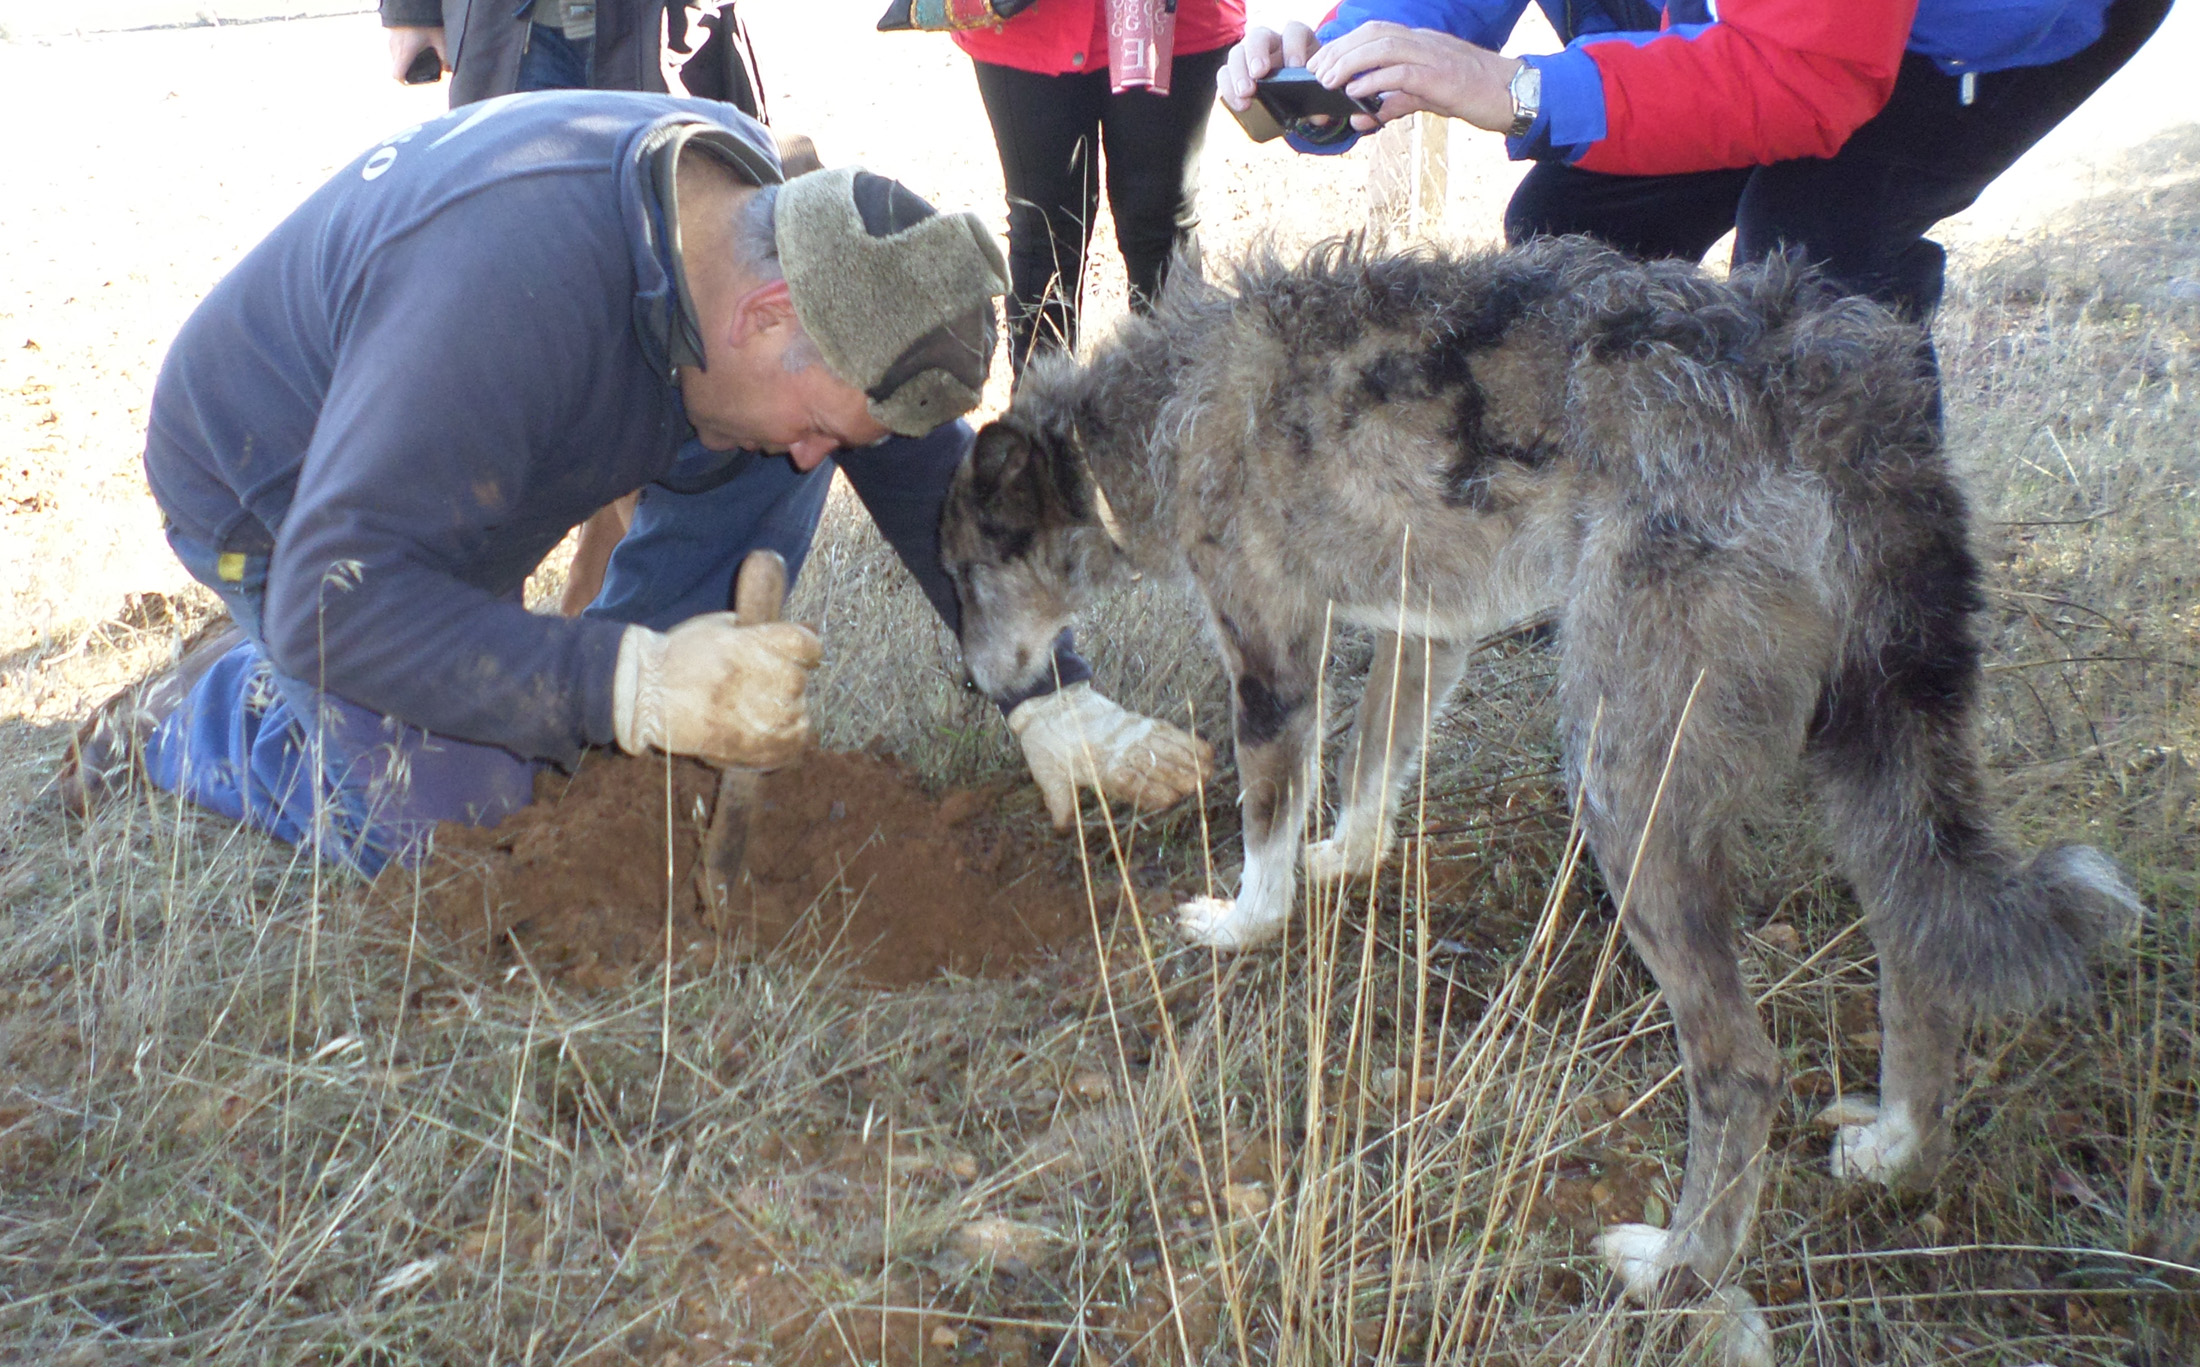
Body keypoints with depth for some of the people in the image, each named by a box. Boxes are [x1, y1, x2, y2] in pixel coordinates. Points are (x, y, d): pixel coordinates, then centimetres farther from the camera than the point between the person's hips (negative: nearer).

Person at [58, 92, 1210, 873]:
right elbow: (335, 599, -41)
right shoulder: (517, 286, -42)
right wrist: (635, 685, -49)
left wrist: (1053, 705, -16)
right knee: (460, 817, -16)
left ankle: (652, 732, -2)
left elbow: (925, 479, -9)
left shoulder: (774, 229, -17)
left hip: (467, 464, 6)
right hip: (272, 497, -6)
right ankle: (188, 717, 8)